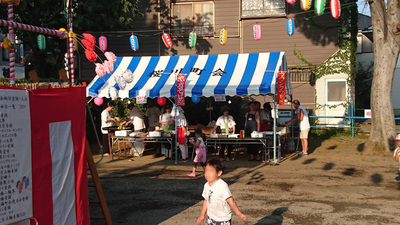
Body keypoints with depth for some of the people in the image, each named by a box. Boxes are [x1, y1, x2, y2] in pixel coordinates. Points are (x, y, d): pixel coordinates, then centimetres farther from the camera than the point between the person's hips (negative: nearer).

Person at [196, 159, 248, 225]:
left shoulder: (222, 186, -23)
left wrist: (239, 214, -25)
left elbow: (230, 201, -23)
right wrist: (202, 214, 16)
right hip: (210, 218, 7)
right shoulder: (207, 185, 0)